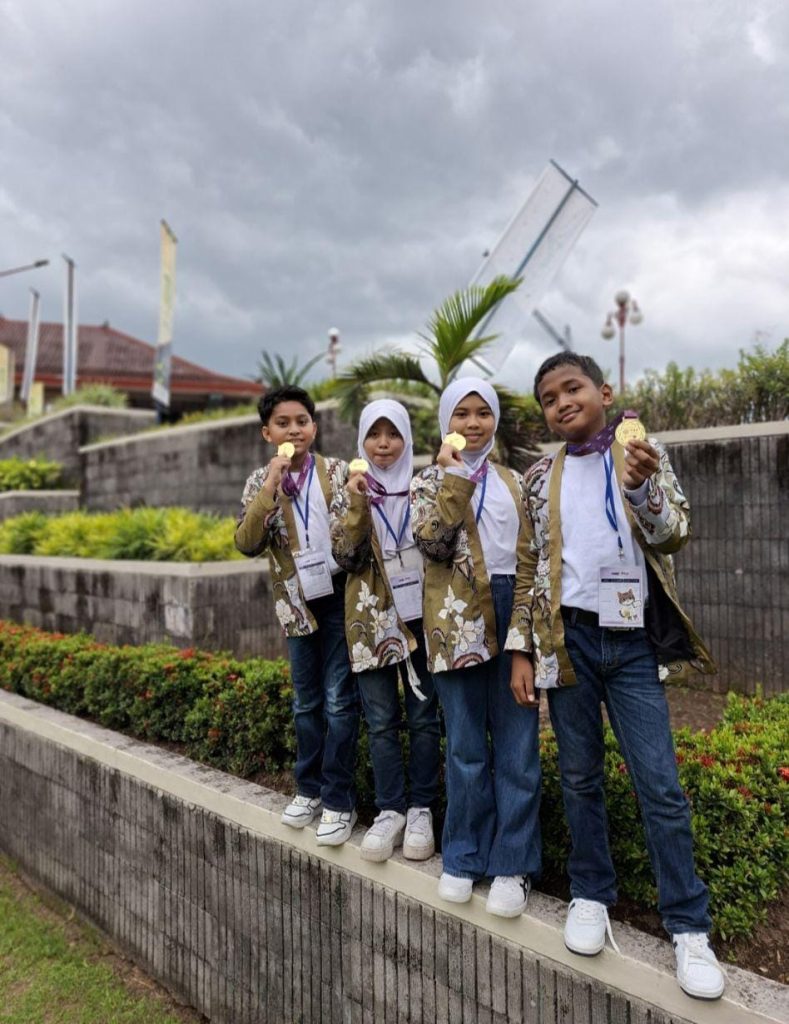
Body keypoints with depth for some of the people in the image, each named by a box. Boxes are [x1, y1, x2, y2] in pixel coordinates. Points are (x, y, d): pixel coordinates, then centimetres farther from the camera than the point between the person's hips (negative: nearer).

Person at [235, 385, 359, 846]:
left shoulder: (337, 471, -4)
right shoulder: (260, 482, 1)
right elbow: (247, 544, -12)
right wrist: (272, 486, -19)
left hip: (340, 596, -2)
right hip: (298, 602, 3)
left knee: (339, 699, 0)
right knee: (307, 701, 15)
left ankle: (339, 800, 13)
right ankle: (309, 788, 31)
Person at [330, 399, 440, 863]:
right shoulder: (349, 495, 6)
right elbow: (345, 558, -5)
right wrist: (357, 506, -14)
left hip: (420, 614, -1)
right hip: (373, 619, 1)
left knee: (423, 716, 7)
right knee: (381, 720, 7)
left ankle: (422, 810, 21)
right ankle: (391, 810, 21)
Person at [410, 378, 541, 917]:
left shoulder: (513, 482, 14)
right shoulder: (431, 481, 6)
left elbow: (530, 550, 14)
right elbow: (434, 543, -12)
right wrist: (455, 477, -11)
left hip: (513, 612, 2)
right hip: (460, 619, -2)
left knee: (517, 745, 4)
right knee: (467, 746, 7)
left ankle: (514, 863, 17)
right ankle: (464, 856, 24)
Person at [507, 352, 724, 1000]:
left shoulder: (643, 453, 2)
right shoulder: (542, 476, 6)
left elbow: (674, 535, -5)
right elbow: (529, 565, 7)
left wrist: (641, 487, -25)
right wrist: (521, 648, 3)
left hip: (633, 639, -1)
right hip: (567, 637, 2)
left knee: (661, 786, 1)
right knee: (580, 775, 12)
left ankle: (689, 925, 16)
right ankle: (591, 896, 29)